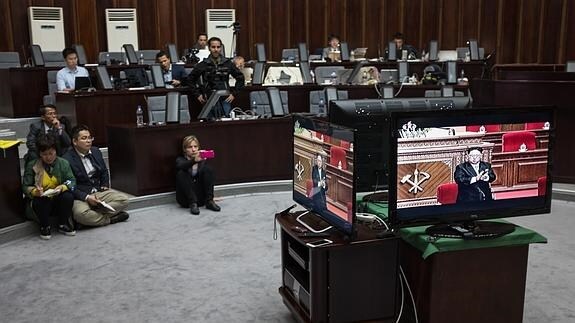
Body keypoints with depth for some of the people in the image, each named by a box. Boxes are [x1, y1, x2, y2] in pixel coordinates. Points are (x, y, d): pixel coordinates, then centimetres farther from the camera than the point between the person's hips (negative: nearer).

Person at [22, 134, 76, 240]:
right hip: (41, 200, -1)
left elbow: (72, 181, -4)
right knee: (38, 202, -35)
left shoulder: (63, 163, 1)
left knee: (68, 196, -30)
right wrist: (35, 191, -28)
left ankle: (63, 225, -2)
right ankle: (45, 227, -3)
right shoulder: (32, 165, -4)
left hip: (58, 201, 1)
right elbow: (25, 187, -6)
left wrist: (62, 187, -26)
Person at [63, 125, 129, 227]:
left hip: (99, 192, 6)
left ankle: (93, 215, -19)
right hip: (80, 196, -6)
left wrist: (105, 186, 8)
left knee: (123, 199, -13)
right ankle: (109, 218, -15)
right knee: (80, 213, -37)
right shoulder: (67, 159, -12)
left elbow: (104, 171, 25)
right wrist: (86, 197, -22)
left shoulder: (96, 151, 10)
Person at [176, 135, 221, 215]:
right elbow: (180, 166, -23)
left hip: (201, 197, 1)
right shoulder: (180, 160, 4)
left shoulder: (202, 161, 14)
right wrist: (194, 161, -41)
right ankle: (192, 204, -29)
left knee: (207, 168, -15)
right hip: (186, 199, -1)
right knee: (181, 173, -24)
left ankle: (209, 201, -22)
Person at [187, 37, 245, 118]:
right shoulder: (203, 65, 3)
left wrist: (234, 93, 7)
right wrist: (197, 94, 6)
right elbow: (190, 79, 12)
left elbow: (240, 77, 13)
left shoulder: (228, 63, 6)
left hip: (225, 100, 1)